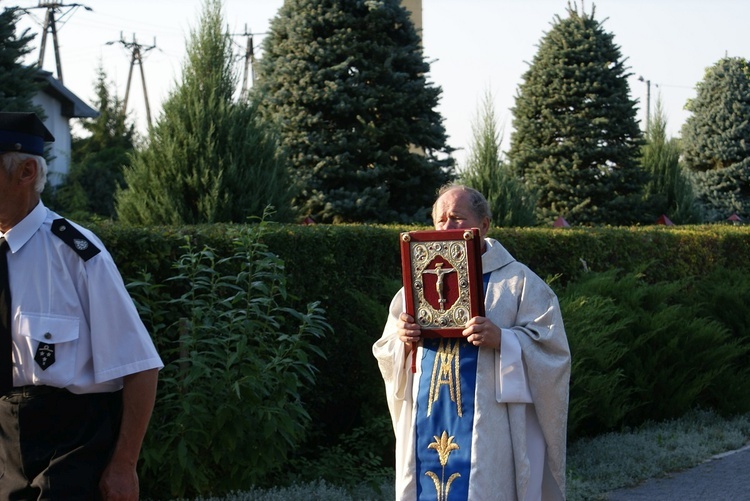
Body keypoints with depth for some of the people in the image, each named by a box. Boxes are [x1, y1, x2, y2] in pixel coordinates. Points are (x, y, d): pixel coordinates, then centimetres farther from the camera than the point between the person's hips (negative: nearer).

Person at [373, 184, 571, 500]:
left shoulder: (519, 282, 0)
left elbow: (551, 350, -7)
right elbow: (385, 352, 14)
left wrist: (501, 340, -23)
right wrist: (403, 342, -8)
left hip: (490, 433, -4)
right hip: (426, 430, 4)